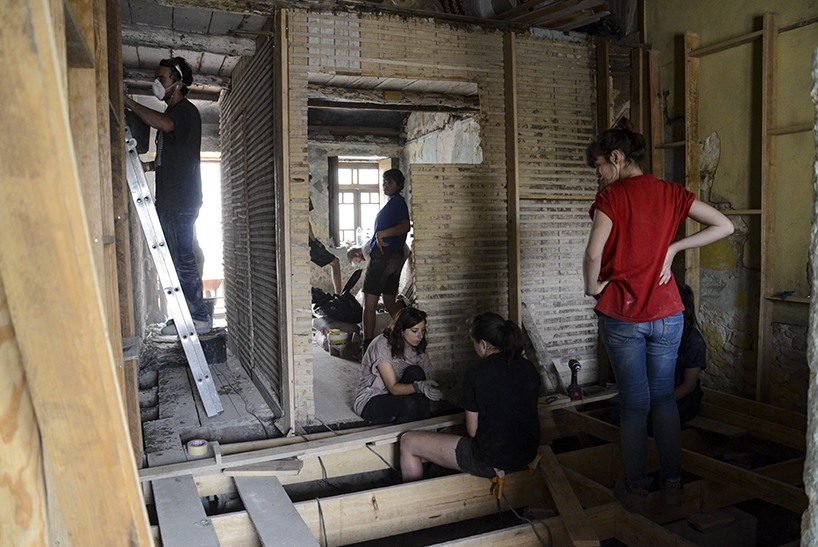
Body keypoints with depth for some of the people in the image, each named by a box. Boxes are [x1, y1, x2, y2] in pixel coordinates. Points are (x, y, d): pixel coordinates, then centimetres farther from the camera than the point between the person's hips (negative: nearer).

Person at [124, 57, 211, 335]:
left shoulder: (185, 110, -8)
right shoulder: (172, 113, 23)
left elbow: (165, 124, -32)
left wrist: (129, 102, -24)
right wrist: (149, 165, 17)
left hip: (181, 201, -10)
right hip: (169, 201, 10)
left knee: (183, 259, -7)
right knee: (178, 260, 11)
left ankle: (199, 317, 0)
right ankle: (186, 315, 19)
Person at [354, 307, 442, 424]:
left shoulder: (417, 347, -2)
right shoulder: (382, 345, -22)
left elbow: (426, 379, 1)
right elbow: (393, 388, -29)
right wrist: (418, 387, -45)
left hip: (396, 397, 6)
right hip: (370, 402, -6)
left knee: (415, 372, -24)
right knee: (408, 403, -36)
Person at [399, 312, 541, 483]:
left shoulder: (475, 374, -17)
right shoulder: (530, 368, 0)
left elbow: (473, 430, -10)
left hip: (490, 462, -7)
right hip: (528, 455, 7)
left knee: (408, 441, 7)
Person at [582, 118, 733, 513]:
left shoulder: (612, 196, -12)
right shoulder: (671, 192, 3)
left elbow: (593, 254, -25)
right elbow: (724, 226, 3)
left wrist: (592, 287, -7)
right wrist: (673, 248, 2)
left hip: (622, 316, -4)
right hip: (666, 314, 4)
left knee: (634, 404, 8)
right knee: (664, 398, 18)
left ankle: (636, 491, 20)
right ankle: (672, 484, 27)